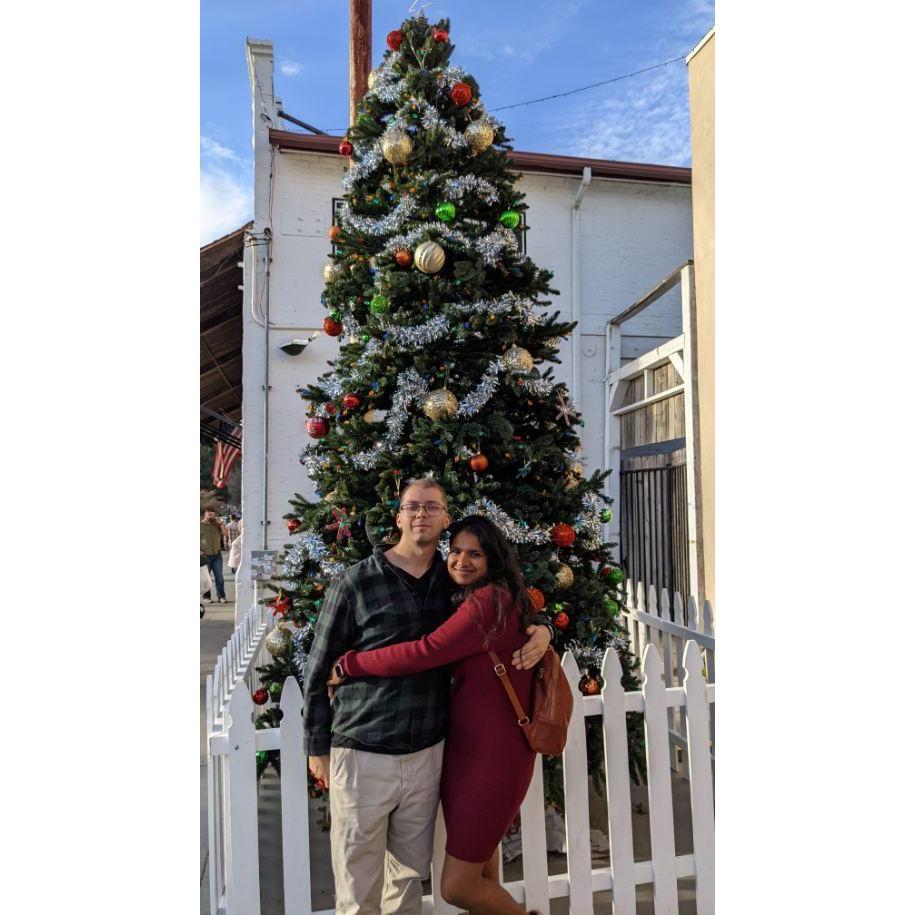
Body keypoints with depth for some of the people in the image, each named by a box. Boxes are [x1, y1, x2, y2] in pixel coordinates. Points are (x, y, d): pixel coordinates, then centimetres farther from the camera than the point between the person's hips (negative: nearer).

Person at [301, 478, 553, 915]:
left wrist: (541, 631, -6)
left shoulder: (453, 583, 2)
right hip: (362, 756, -3)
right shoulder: (356, 583, -8)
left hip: (426, 754, 3)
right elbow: (318, 671, -1)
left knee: (410, 876, 19)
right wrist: (318, 747, 2)